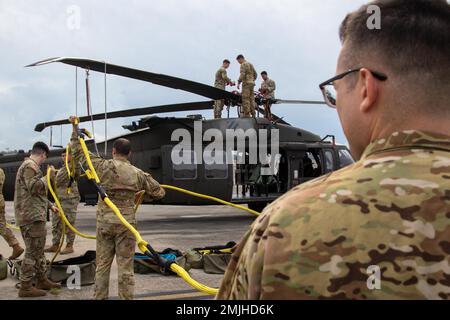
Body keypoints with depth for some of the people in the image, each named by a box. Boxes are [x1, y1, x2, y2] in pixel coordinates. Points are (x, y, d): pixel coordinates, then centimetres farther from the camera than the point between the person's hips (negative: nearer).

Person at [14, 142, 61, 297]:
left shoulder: (31, 166, 22)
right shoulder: (30, 166, -11)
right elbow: (34, 187, -23)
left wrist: (50, 205, 29)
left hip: (35, 215, 11)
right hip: (31, 216, -11)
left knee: (38, 250, 17)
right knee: (32, 251, -8)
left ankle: (42, 280, 26)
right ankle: (25, 287, -5)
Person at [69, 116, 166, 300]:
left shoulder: (103, 166, -4)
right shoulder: (137, 174, -2)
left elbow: (78, 152, 7)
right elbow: (159, 192, 8)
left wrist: (75, 128, 17)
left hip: (105, 221, 1)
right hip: (126, 223, -1)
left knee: (102, 264, 11)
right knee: (125, 267, 2)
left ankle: (100, 298, 17)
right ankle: (127, 298, 5)